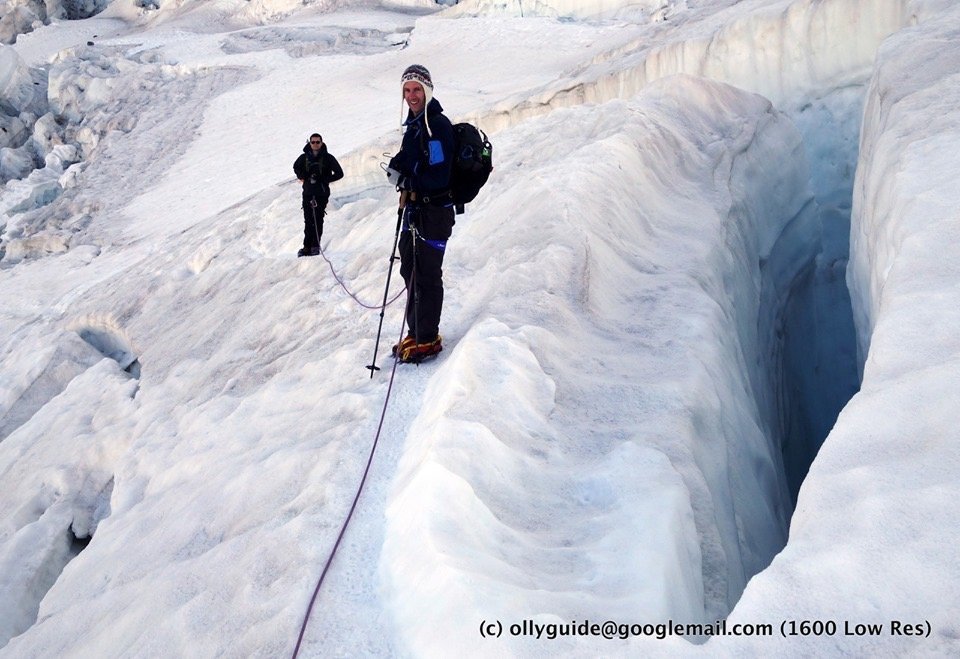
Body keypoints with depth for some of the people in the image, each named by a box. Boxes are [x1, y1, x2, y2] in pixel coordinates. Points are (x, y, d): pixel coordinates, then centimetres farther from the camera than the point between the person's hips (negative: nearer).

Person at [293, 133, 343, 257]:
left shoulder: (328, 158, -2)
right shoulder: (304, 157, 7)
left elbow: (339, 173, -3)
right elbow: (296, 167, 27)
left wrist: (323, 179, -10)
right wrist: (301, 176, 7)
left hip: (322, 193, -3)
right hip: (308, 192, 3)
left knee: (318, 220, -7)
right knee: (308, 221, 2)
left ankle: (315, 246, -2)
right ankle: (307, 247, 5)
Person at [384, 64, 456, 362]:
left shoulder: (438, 125, -16)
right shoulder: (414, 124, 13)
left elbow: (438, 176, -23)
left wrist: (407, 180, -15)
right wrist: (398, 166, -3)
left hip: (435, 210, -10)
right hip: (415, 208, 10)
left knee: (426, 275, -4)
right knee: (410, 269, 15)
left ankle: (428, 340, 5)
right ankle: (415, 333, 27)